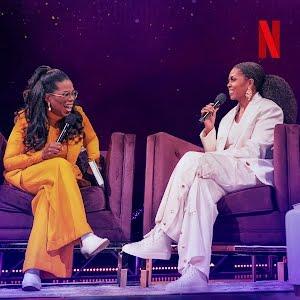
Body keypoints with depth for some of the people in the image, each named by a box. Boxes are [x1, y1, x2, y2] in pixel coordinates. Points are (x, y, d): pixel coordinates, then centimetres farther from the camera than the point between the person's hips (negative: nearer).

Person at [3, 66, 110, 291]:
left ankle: (34, 270, -47)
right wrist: (42, 155, -20)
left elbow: (92, 139, 23)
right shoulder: (26, 119, -6)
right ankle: (86, 238, -46)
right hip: (26, 177, -2)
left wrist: (92, 161, 4)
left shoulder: (78, 115, 2)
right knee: (61, 165, -36)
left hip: (63, 180, 2)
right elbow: (9, 162, -5)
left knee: (51, 195, -37)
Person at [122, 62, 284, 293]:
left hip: (254, 172, -6)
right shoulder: (229, 116, 29)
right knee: (201, 184, -32)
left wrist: (209, 159, -13)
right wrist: (209, 128, 7)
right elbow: (214, 154, 22)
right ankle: (195, 272, -43)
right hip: (226, 174, 6)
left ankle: (161, 238, -32)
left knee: (193, 159, -30)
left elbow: (254, 150, -9)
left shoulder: (269, 109, 7)